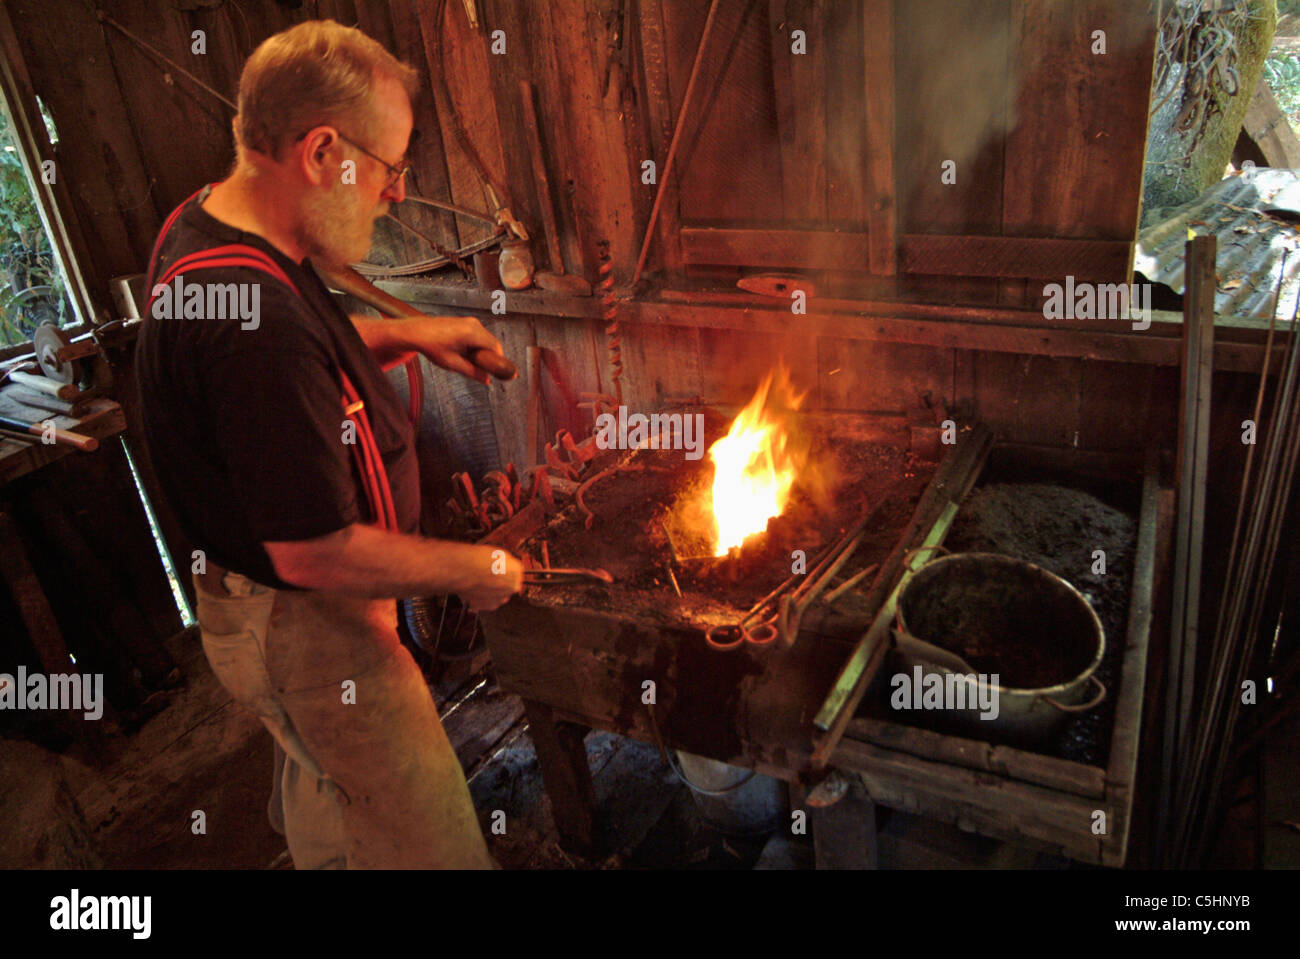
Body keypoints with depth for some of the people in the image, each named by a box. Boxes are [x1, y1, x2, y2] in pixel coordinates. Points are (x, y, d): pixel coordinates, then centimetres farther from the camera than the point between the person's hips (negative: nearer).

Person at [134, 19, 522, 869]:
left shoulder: (207, 224, -2)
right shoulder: (255, 321, -35)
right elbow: (319, 554, -31)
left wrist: (404, 336, 3)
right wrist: (475, 569, -17)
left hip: (287, 600, 10)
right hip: (305, 626, -10)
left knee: (324, 783, 33)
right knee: (432, 842, 7)